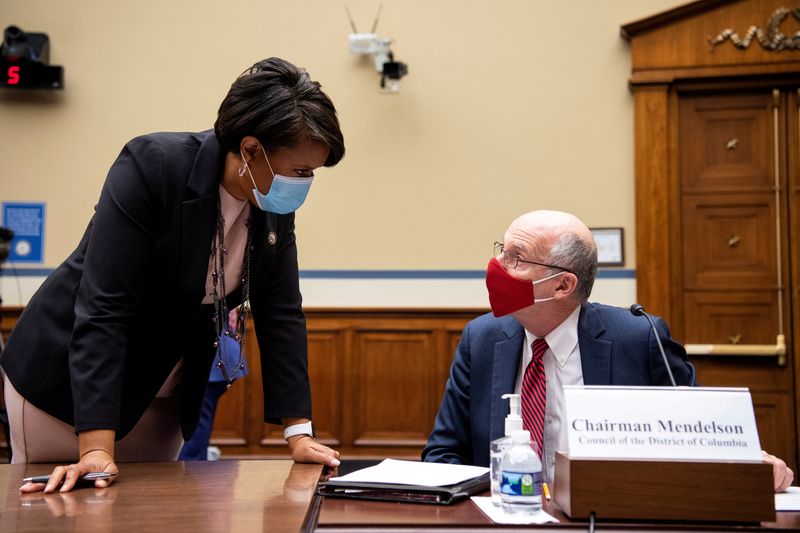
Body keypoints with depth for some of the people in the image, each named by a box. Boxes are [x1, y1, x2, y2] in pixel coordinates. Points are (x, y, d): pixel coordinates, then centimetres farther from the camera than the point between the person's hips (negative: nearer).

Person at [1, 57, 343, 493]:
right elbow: (103, 306, -31)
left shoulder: (276, 204, -9)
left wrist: (299, 432, -12)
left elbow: (281, 314, -5)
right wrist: (96, 448, -36)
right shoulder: (150, 167, -27)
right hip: (67, 378, -5)